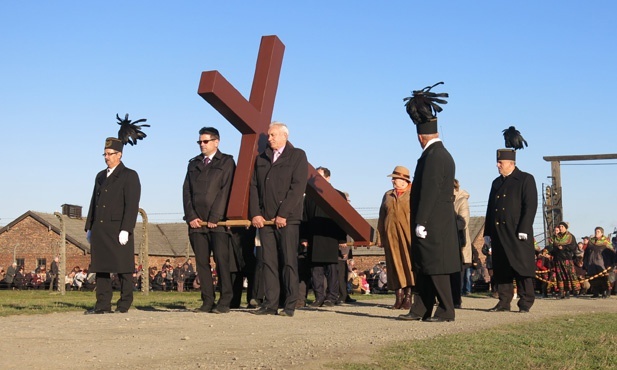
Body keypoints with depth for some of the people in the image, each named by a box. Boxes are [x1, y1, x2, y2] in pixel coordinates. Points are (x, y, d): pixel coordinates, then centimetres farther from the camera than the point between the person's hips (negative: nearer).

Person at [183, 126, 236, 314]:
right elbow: (186, 191, 13)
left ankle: (225, 302, -4)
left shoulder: (226, 162, 4)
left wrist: (214, 218, -11)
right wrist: (191, 216, -1)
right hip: (196, 221, 5)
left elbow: (226, 191, -5)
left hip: (218, 222, -5)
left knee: (222, 261, -7)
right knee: (202, 263, 3)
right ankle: (207, 301, 5)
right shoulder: (193, 164, 19)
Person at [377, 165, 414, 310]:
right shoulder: (388, 195, 17)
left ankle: (408, 297, -2)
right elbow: (381, 217, 17)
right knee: (395, 265, 2)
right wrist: (380, 237, 10)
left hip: (408, 235, -4)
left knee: (408, 264, -6)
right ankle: (399, 297, 4)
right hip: (391, 235, 4)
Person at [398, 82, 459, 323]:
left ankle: (446, 311, 1)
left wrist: (420, 224, -18)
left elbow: (429, 192, -20)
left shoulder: (433, 156, -15)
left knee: (434, 269, -4)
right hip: (438, 223, 10)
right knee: (422, 268, 13)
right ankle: (422, 309, 17)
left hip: (432, 224, -10)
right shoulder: (442, 154, 16)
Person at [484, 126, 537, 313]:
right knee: (501, 269, 5)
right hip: (498, 233, 6)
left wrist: (523, 230, -15)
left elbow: (530, 205, -7)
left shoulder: (526, 179, 1)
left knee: (522, 267, -4)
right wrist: (487, 232, 12)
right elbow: (490, 208, 19)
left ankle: (525, 303, 1)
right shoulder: (496, 183, 20)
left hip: (517, 233, -6)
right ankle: (504, 301, 10)